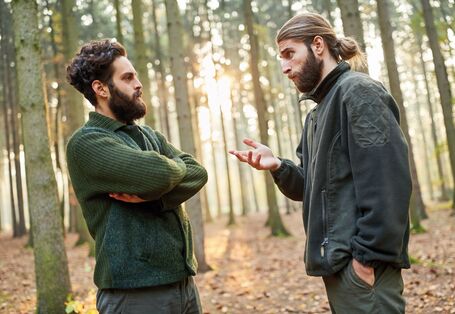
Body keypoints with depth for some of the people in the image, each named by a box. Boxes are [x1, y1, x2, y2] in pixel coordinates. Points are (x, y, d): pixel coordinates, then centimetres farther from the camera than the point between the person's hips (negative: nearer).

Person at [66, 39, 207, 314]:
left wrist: (152, 195, -17)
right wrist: (176, 166, -1)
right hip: (135, 289, -6)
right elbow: (159, 173, -24)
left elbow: (198, 173, 0)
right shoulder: (86, 142, -11)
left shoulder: (149, 135, 13)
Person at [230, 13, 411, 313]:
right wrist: (278, 166, -2)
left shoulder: (358, 91, -8)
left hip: (360, 261, -9)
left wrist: (368, 255, -21)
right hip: (336, 261, 9)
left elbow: (387, 180, -18)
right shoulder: (317, 114, 19)